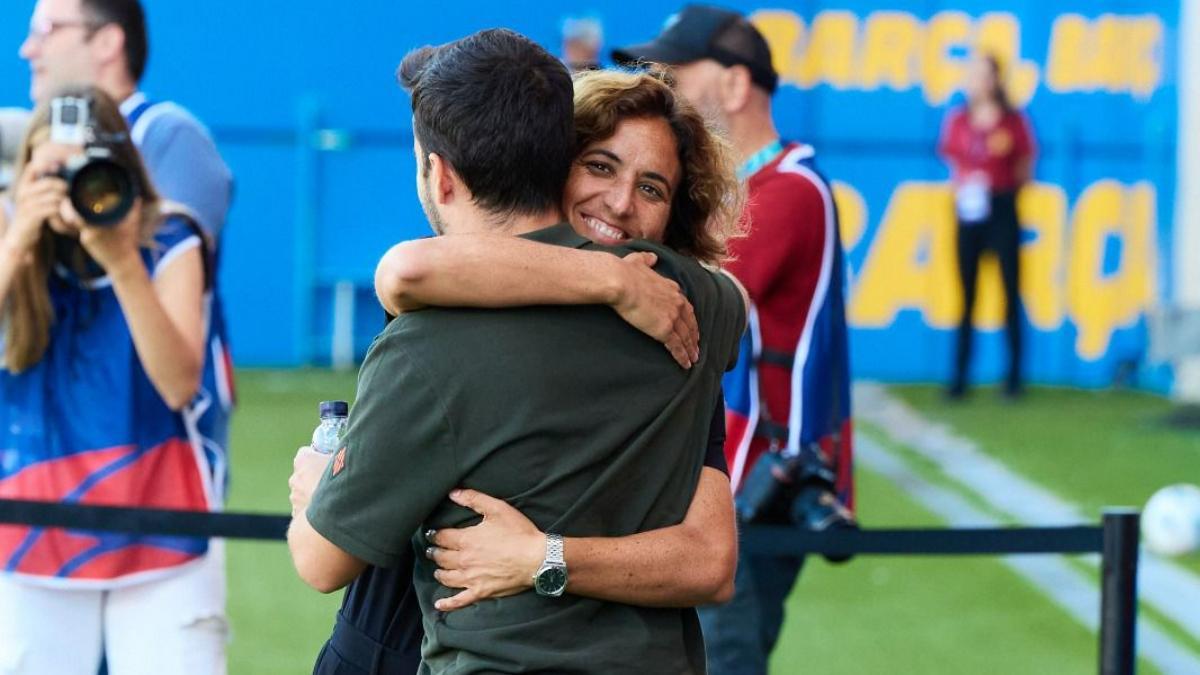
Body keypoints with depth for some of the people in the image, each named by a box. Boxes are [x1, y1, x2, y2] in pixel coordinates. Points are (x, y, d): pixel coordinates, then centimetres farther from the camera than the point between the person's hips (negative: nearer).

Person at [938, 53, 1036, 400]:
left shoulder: (1014, 122, 1)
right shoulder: (957, 121, 7)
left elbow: (1025, 170, 5)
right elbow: (951, 162, 12)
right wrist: (963, 186, -7)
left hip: (1001, 207, -2)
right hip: (969, 210, 2)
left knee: (1010, 290, -2)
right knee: (967, 295, 2)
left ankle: (1014, 375, 3)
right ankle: (959, 376, 3)